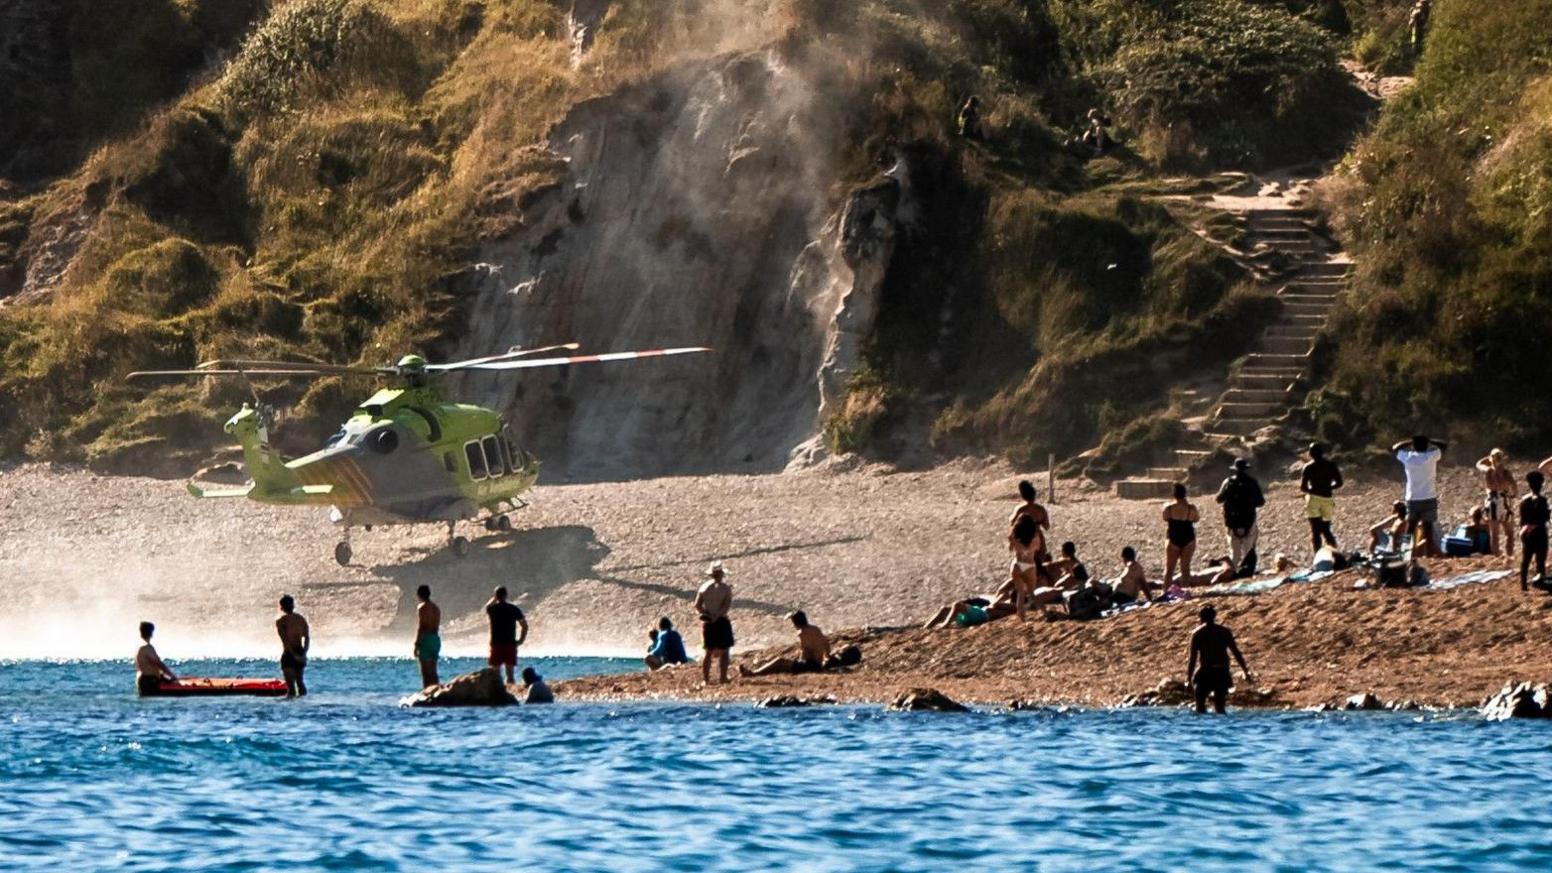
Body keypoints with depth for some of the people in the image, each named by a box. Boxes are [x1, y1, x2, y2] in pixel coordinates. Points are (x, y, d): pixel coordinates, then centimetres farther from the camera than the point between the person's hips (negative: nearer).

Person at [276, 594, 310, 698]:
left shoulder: (281, 621, -7)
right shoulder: (301, 619, 7)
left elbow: (285, 640, -15)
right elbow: (307, 637, 2)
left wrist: (293, 654, -15)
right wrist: (304, 653, -1)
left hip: (289, 654, -5)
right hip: (300, 653, 5)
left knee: (290, 683, -4)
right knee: (300, 681, 18)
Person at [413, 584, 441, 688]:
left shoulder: (422, 607, -8)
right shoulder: (436, 608, 15)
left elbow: (420, 626, -14)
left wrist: (416, 644, -14)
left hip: (425, 638, -7)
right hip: (436, 639, 7)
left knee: (425, 671, -8)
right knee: (433, 671, 11)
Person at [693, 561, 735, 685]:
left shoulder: (704, 587, 5)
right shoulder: (725, 588, -7)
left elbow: (697, 606, 2)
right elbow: (727, 605, -17)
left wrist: (708, 615, 0)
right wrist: (717, 615, -17)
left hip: (707, 622, 4)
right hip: (722, 621, -4)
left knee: (709, 651, 11)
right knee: (723, 651, 3)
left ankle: (705, 678, 8)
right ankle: (722, 678, -1)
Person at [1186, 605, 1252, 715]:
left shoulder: (1197, 634, -1)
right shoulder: (1225, 632, 7)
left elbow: (1193, 658, -5)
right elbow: (1236, 653, 7)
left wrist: (1188, 678, -2)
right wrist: (1246, 672, 12)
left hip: (1206, 673, -3)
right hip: (1222, 673, 3)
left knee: (1200, 703, 5)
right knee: (1219, 707, 13)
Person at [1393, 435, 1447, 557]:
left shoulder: (1408, 458, -4)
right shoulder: (1431, 457, -7)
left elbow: (1395, 448, 13)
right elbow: (1445, 446, 6)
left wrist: (1410, 442, 12)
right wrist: (1429, 441, 8)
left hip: (1412, 500, 1)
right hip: (1429, 499, -1)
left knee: (1411, 529, 10)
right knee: (1428, 528, -1)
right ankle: (1429, 553, -6)